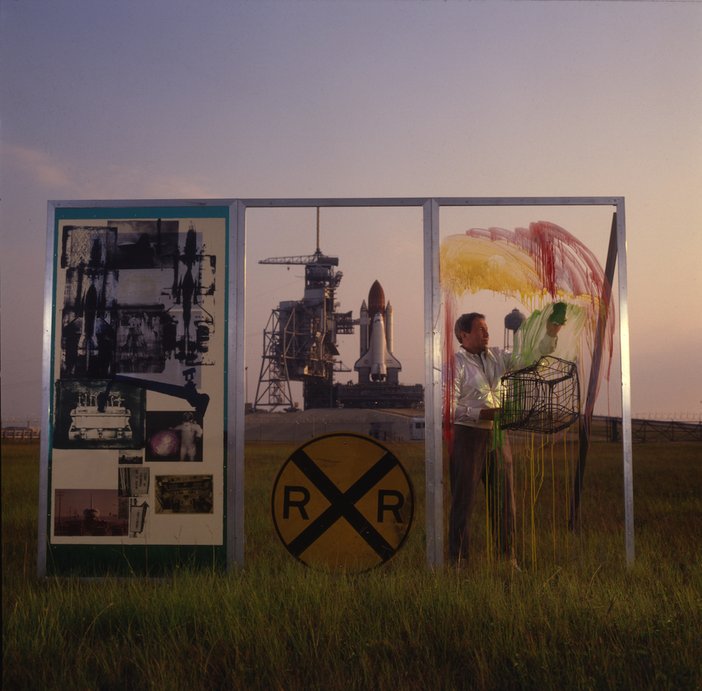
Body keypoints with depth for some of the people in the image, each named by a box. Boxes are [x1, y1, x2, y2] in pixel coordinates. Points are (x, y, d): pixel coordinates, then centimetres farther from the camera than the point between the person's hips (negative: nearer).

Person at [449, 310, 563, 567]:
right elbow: (450, 407, -13)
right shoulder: (456, 363, -7)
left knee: (503, 499, 10)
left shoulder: (497, 357, 11)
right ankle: (459, 560, 10)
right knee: (464, 500, 0)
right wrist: (481, 413, -21)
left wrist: (550, 334, -2)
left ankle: (508, 559, 19)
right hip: (468, 436, -6)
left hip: (497, 435, 6)